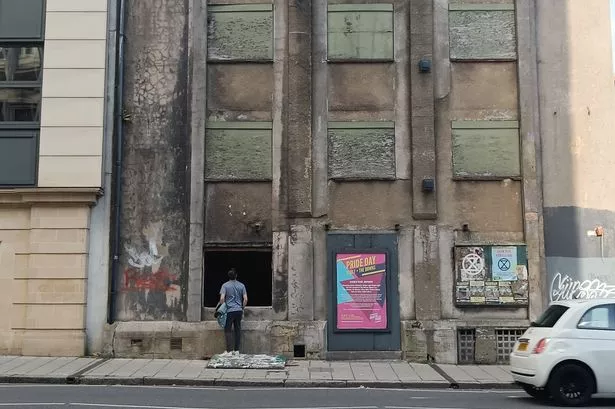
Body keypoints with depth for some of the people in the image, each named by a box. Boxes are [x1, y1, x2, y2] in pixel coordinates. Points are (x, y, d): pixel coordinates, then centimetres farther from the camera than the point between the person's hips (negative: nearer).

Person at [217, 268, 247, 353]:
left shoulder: (225, 285, -3)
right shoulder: (241, 285, 6)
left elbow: (222, 298, -13)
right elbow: (245, 299, 3)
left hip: (229, 311, -3)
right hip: (239, 310, 3)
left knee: (228, 330, 3)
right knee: (237, 330, 8)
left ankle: (230, 350, 0)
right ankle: (237, 350, 11)